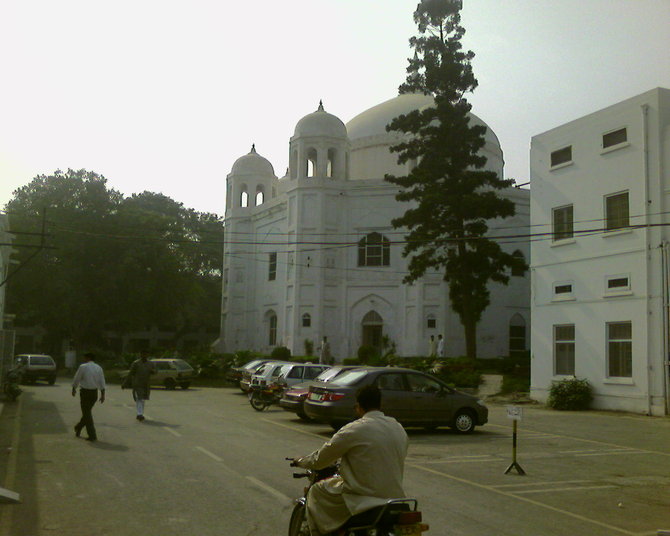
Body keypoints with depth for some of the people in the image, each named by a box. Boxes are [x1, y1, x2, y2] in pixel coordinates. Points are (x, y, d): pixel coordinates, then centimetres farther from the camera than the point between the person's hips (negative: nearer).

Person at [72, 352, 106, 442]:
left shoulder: (83, 367, -8)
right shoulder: (99, 368, 5)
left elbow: (76, 380, -2)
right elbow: (102, 382, 3)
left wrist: (74, 389, 14)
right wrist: (103, 395, 5)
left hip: (85, 392, -5)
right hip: (94, 392, 5)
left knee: (87, 413, 0)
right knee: (88, 411, 21)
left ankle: (92, 436, -3)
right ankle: (78, 428, 39)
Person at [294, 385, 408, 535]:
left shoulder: (353, 430, -12)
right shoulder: (399, 429, 6)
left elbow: (321, 458, -4)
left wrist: (301, 461, 18)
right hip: (395, 495, 7)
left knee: (316, 492, 12)